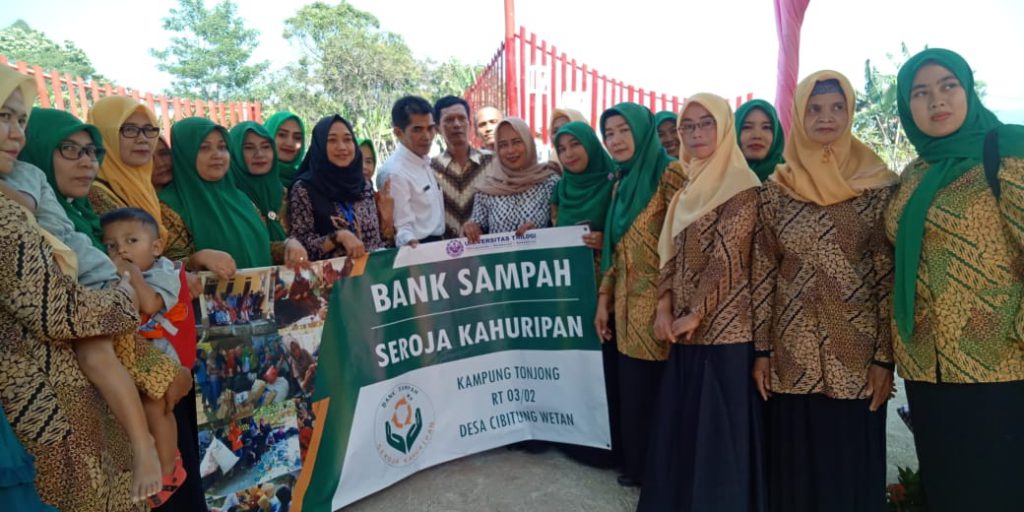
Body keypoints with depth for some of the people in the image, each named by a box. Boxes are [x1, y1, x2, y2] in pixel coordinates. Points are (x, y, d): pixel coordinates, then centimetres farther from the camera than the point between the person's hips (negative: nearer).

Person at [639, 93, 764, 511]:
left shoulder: (741, 185, -10)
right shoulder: (688, 189, 14)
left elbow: (727, 257, -16)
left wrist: (695, 315, -12)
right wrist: (664, 307, 0)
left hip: (724, 329, -7)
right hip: (686, 332, 8)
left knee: (721, 435, 2)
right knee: (682, 429, 16)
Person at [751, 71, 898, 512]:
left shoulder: (879, 186, -1)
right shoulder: (774, 190, 3)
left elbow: (890, 276, -3)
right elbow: (762, 273, 3)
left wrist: (884, 357, -6)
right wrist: (762, 349, 1)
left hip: (858, 356, -1)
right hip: (793, 356, 2)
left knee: (854, 465, 9)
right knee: (795, 467, 11)